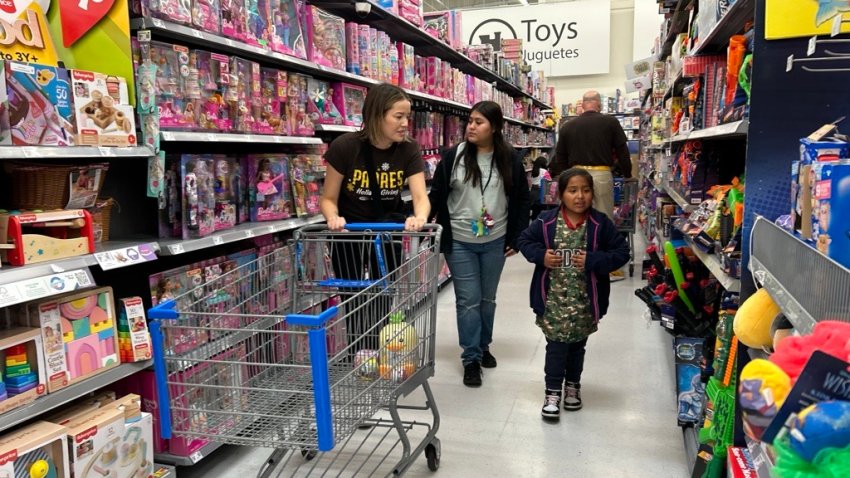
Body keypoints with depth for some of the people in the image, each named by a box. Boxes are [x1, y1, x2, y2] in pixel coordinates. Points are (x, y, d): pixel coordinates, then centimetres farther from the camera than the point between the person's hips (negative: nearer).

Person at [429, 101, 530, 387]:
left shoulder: (510, 160, -2)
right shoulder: (454, 156, -6)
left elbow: (521, 200, 5)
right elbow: (437, 197, -3)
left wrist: (516, 238, 1)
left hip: (495, 242, 2)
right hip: (459, 242, -2)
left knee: (488, 298, 15)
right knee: (468, 300, 1)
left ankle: (483, 346, 34)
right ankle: (471, 358, 11)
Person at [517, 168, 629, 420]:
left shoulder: (600, 224, -8)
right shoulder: (546, 221, -8)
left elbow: (622, 252, -6)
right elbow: (525, 240, 5)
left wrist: (593, 261, -19)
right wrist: (540, 256, -13)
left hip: (584, 300, 1)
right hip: (554, 299, -1)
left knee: (577, 345, 19)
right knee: (556, 345, 4)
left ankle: (573, 385, 40)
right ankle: (553, 391, 19)